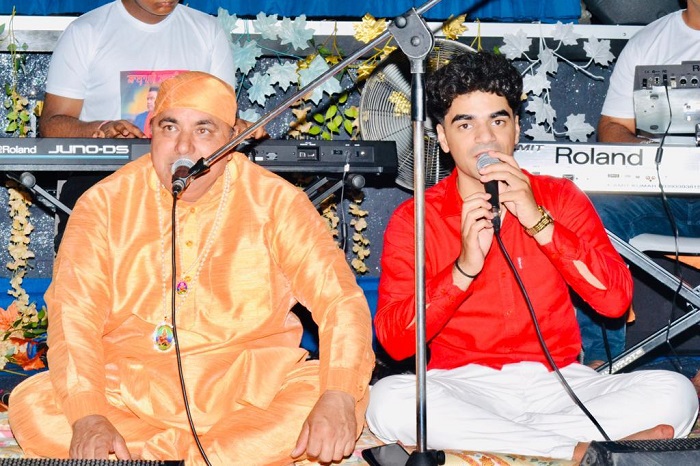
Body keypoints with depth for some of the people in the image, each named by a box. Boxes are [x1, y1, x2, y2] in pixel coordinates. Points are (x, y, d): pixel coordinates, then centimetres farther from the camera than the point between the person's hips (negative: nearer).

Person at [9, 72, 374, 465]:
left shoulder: (274, 201, 0)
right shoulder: (105, 204, 1)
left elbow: (341, 299, -7)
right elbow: (73, 316, -8)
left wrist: (338, 396, -25)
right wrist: (88, 415, -26)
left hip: (251, 392, 0)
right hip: (132, 394, 1)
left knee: (349, 397, -26)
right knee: (32, 405, -25)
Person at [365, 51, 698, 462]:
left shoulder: (559, 197, 8)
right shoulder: (412, 219, 3)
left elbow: (615, 299, -6)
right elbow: (395, 340, -8)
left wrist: (538, 220, -13)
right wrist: (464, 268, -20)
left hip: (558, 383, 1)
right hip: (465, 388, -1)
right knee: (388, 400, -34)